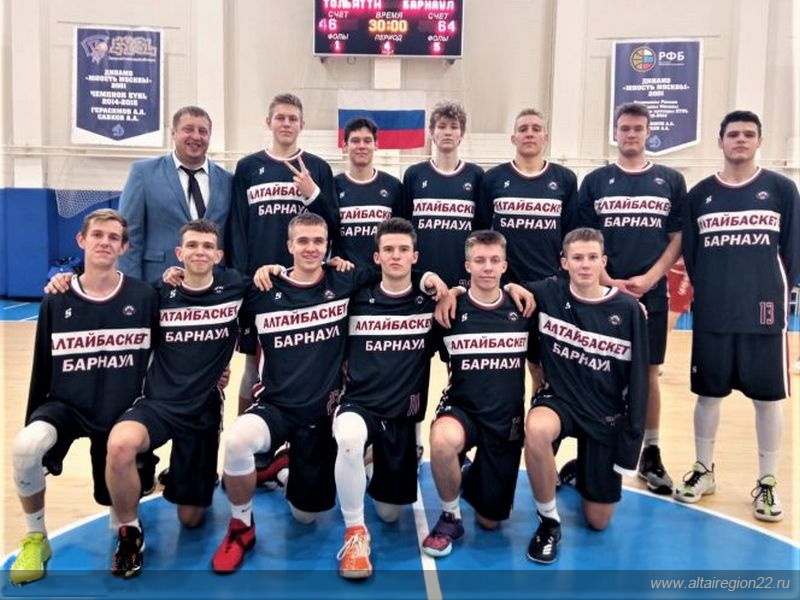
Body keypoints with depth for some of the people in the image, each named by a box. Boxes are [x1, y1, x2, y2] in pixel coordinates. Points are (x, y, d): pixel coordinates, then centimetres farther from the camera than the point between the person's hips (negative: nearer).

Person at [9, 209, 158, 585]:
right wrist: (32, 424, 5)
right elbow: (42, 369, 3)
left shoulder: (144, 297, -8)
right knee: (25, 447, -32)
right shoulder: (56, 302, -4)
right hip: (66, 405, 0)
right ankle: (35, 539, -6)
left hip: (123, 414, 0)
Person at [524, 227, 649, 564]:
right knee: (537, 430, -39)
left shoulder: (628, 310, -10)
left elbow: (637, 380, -6)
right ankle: (549, 521, -13)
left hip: (606, 414, 1)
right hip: (558, 399, 0)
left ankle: (580, 471, 41)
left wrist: (631, 444, -8)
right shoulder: (547, 294, -9)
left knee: (598, 521, 5)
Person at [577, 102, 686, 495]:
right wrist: (609, 281, -10)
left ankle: (651, 455, 21)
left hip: (651, 295, 1)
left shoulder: (670, 181, 7)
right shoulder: (595, 181, 5)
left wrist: (648, 279, -10)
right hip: (602, 295, 0)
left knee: (648, 375, 8)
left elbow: (678, 238, 4)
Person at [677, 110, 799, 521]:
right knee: (708, 393, 10)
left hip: (764, 314, -1)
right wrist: (707, 292, 4)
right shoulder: (700, 193, 6)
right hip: (711, 315, 1)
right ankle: (703, 471, 26)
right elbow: (689, 253, 7)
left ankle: (767, 483, 20)